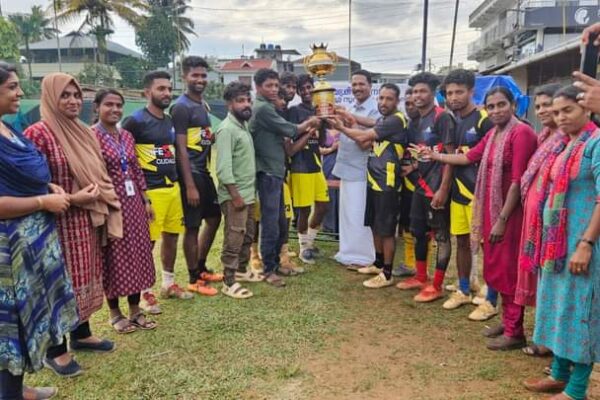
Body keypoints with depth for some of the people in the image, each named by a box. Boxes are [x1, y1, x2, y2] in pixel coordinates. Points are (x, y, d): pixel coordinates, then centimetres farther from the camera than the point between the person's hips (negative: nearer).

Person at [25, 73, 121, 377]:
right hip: (60, 223, -8)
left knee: (84, 277, 17)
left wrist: (100, 196, 5)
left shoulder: (85, 133, 10)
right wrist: (72, 198, -19)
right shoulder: (38, 133, -14)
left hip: (88, 220, 8)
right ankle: (55, 351, 18)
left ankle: (81, 335, 35)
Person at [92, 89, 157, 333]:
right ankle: (115, 314, 21)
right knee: (113, 258, 5)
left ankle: (135, 311, 24)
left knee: (137, 255, 11)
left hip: (133, 203, 7)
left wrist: (146, 201, 12)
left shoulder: (127, 136, 9)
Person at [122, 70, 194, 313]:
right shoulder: (135, 121, -11)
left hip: (173, 187, 8)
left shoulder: (170, 121, 13)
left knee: (171, 237, 15)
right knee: (147, 242, 1)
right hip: (150, 191, -7)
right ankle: (144, 292, 14)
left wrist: (176, 180, 17)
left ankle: (168, 284, 30)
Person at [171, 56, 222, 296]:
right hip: (191, 174, -9)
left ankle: (201, 268, 32)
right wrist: (190, 185, -21)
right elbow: (181, 149, -18)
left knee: (214, 218, 17)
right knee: (192, 226, 0)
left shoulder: (204, 105, 14)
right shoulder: (181, 107, -13)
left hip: (205, 172, 9)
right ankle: (194, 279, 13)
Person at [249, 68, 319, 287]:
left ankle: (274, 262, 26)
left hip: (276, 171, 10)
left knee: (281, 223, 15)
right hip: (267, 173, -10)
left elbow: (281, 136, 18)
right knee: (271, 224, -4)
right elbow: (290, 130, -10)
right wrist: (308, 123, 8)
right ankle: (268, 270, 6)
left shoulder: (266, 107, 18)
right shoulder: (262, 108, -13)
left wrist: (306, 129, 9)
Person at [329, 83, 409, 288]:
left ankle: (387, 274, 9)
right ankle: (378, 263, 33)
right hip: (374, 179, 9)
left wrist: (342, 127, -2)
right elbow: (365, 142, 10)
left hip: (387, 182, -9)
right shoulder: (381, 120, 15)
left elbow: (363, 136, -17)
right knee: (375, 225, 18)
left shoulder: (396, 120, -15)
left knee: (386, 229, -1)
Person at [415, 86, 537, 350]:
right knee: (497, 268, 15)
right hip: (492, 209, 9)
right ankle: (507, 322, 30)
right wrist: (435, 156, 29)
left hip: (510, 212, -8)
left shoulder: (521, 133, -16)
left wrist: (502, 219, -18)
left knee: (509, 270, 0)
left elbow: (518, 181, -19)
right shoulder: (493, 134, 11)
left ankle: (515, 332, 13)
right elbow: (469, 157, 23)